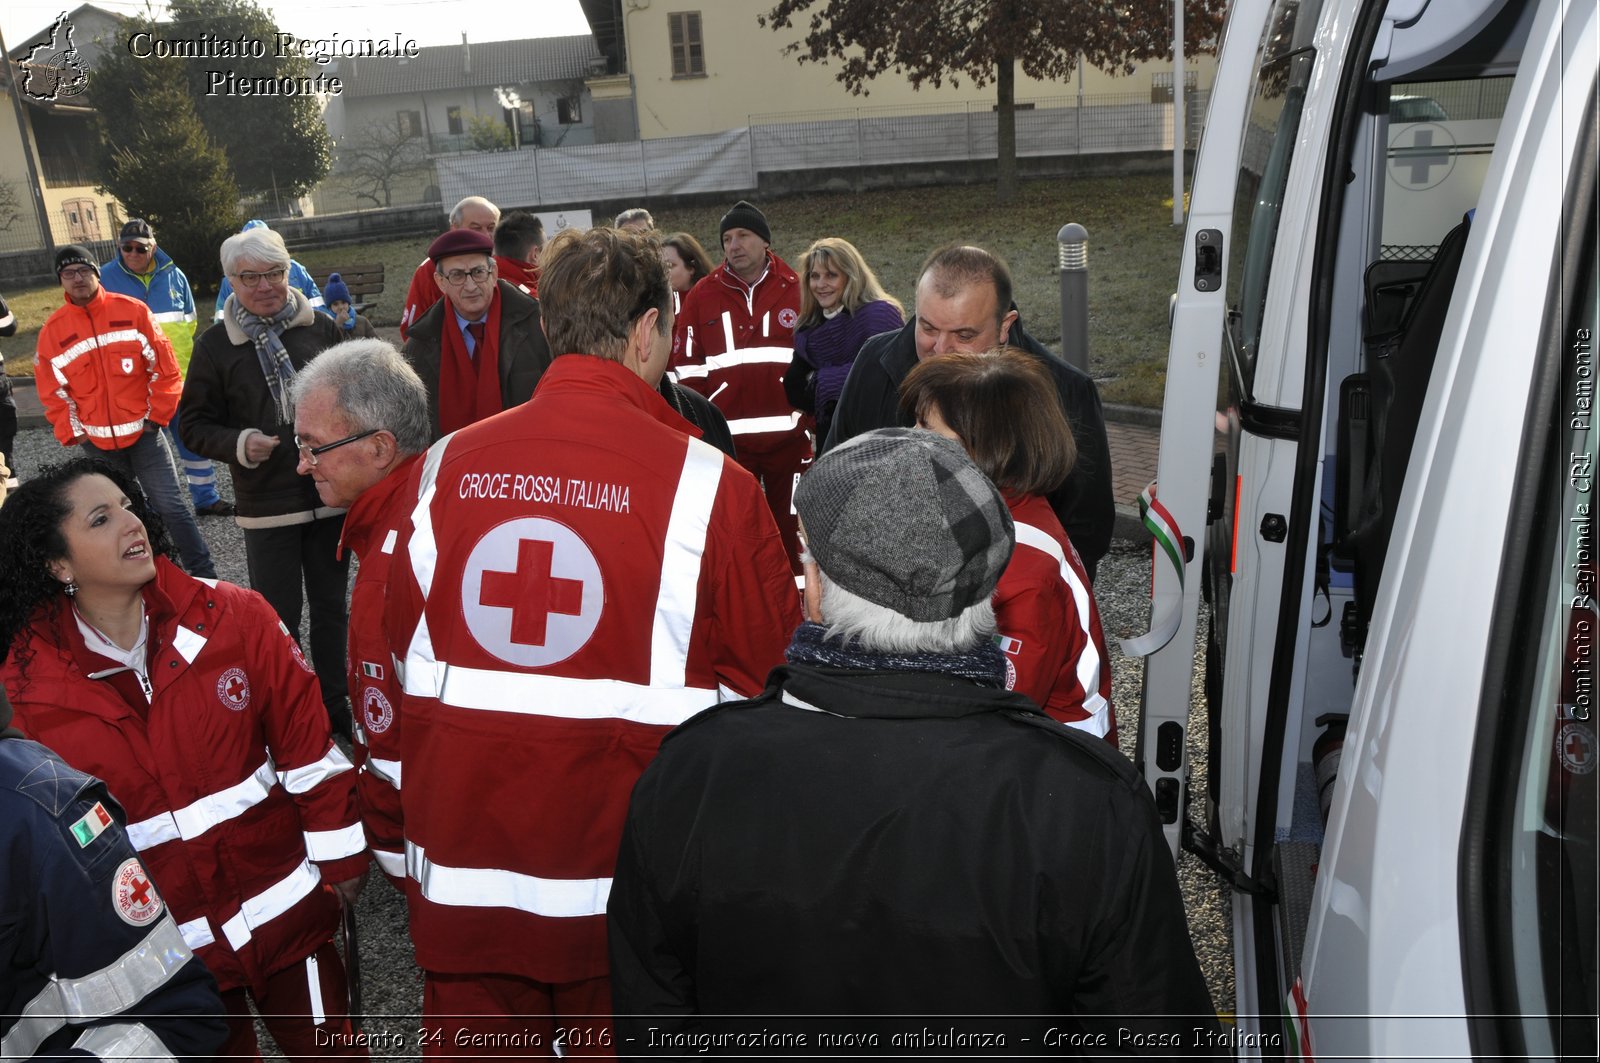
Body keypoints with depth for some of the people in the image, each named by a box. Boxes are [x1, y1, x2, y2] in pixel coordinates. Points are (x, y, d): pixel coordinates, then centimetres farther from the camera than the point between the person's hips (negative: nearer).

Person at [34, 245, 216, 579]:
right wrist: (74, 433, -1)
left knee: (171, 505, -5)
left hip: (143, 432, -3)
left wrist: (157, 414, -4)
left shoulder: (133, 311, -4)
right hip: (97, 443, 3)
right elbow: (53, 392, 5)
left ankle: (204, 575, 3)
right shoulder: (53, 330, 0)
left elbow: (164, 367, -2)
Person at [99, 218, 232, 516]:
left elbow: (188, 324, 12)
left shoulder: (173, 276, 5)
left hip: (177, 377, 3)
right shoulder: (105, 278, -2)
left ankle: (206, 498, 21)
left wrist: (183, 365, 6)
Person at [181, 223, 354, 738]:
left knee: (331, 606, 14)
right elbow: (195, 425, 2)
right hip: (265, 502, -2)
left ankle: (336, 707, 28)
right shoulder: (215, 344, -2)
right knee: (279, 615, 2)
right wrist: (240, 444, -15)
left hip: (330, 492, 2)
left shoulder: (321, 328, 2)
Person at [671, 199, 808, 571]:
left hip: (788, 434, 0)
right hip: (727, 437, 0)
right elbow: (687, 369, 4)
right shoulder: (702, 296, 4)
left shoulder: (796, 290, 2)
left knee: (790, 526, 9)